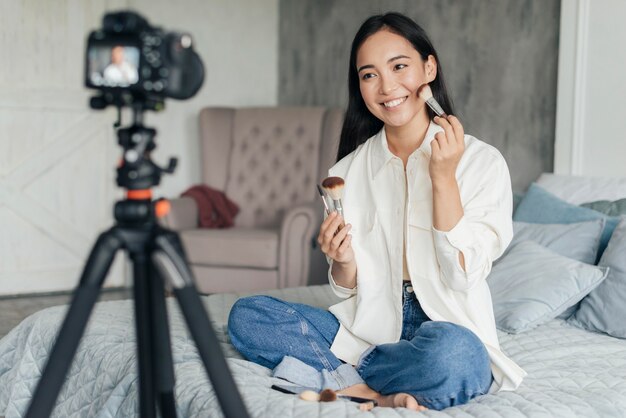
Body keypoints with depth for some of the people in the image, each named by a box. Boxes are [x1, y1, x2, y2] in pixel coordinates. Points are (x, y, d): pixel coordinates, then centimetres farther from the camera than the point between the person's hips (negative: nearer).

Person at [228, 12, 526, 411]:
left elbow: (464, 278, -12)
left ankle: (339, 379, -14)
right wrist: (342, 261, -14)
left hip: (449, 329, -4)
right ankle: (382, 393, -18)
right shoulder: (348, 171, 5)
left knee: (451, 353, -39)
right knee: (245, 316, -14)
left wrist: (443, 178, -17)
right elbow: (350, 289, 9)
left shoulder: (482, 161, -5)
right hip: (369, 328, 4)